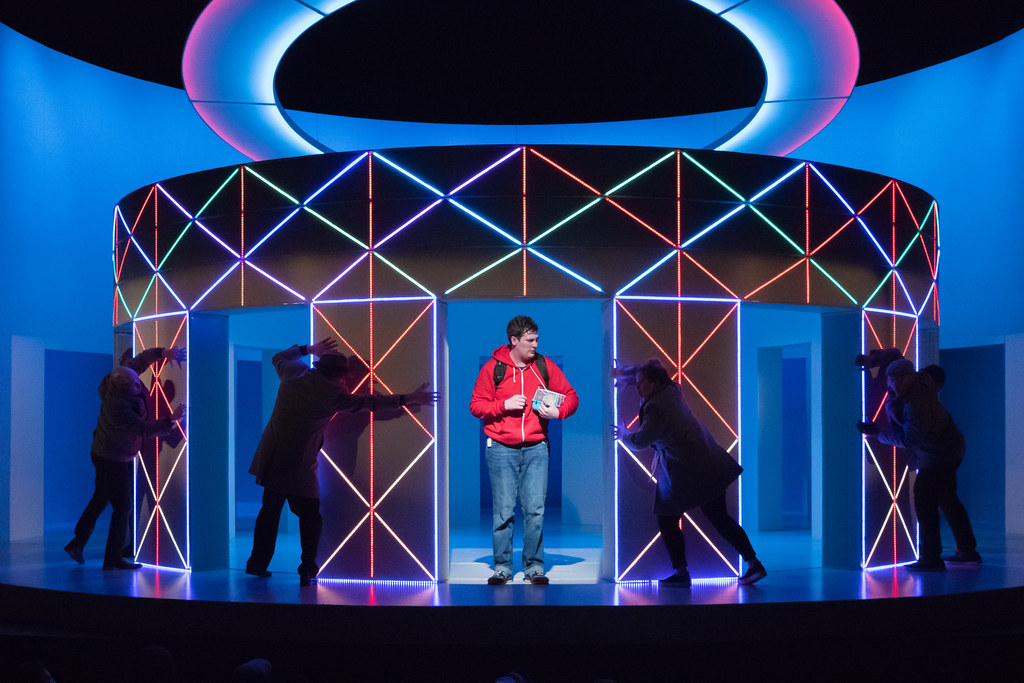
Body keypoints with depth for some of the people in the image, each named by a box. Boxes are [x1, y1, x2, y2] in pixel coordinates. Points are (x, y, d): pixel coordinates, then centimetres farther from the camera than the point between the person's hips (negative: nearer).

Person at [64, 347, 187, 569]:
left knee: (100, 500, 21)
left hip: (104, 453, 10)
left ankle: (77, 543, 31)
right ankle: (113, 558, 4)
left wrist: (163, 352, -13)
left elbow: (142, 359, 3)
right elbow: (144, 429, -30)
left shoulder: (123, 376, -10)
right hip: (113, 459, -10)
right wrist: (171, 419, -33)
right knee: (123, 506, -3)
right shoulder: (118, 406, -32)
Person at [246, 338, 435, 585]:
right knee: (309, 517, 7)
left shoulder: (294, 373, 5)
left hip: (270, 460, 5)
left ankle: (258, 563, 22)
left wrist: (309, 349, 35)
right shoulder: (333, 393, -8)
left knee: (270, 510, 16)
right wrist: (406, 399, 8)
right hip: (299, 465, -5)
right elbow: (369, 402, 0)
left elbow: (279, 357, 28)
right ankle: (307, 570, 6)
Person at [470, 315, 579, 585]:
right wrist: (504, 405, -13)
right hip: (501, 449, -1)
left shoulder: (545, 366, 6)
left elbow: (571, 396, 10)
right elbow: (476, 406, 2)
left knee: (535, 509, -1)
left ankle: (534, 565, 9)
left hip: (536, 449, 1)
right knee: (503, 510, 0)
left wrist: (558, 411, -10)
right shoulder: (492, 368, 1)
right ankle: (502, 566, 9)